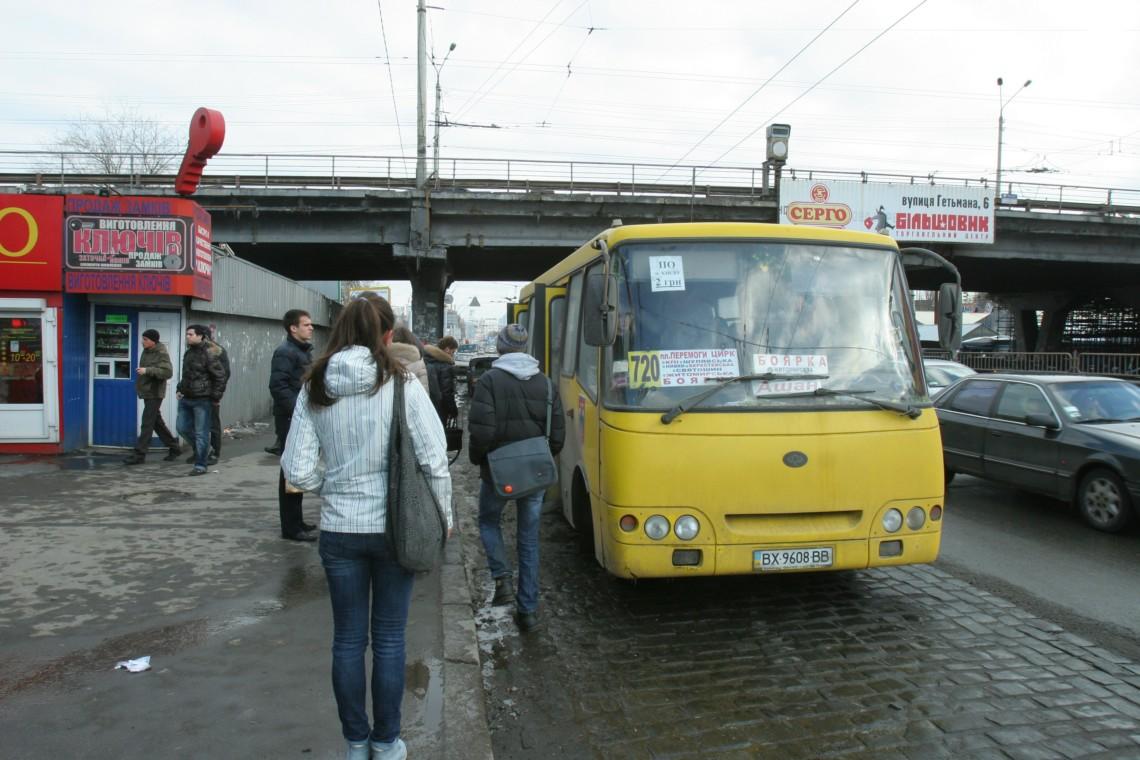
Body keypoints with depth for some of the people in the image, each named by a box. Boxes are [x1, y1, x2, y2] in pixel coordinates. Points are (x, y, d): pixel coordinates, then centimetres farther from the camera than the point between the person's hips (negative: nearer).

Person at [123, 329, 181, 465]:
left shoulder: (161, 354, -14)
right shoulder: (146, 351, 12)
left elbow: (168, 372, -25)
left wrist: (147, 370, -28)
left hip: (154, 394, -9)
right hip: (147, 393, 9)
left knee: (147, 424, -8)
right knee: (157, 422, 14)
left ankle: (139, 454, -4)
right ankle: (174, 447, 23)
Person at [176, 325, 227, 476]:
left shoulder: (209, 354, -13)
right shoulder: (188, 353, 12)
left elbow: (220, 376, -14)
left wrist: (216, 397, -13)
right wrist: (180, 389, 15)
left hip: (201, 400, -8)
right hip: (186, 399, 8)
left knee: (201, 433, -2)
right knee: (182, 428, 12)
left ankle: (200, 465, 6)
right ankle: (203, 449, 33)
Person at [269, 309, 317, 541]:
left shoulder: (304, 351, 18)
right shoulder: (285, 352, -12)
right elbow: (278, 386, -21)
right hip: (291, 420, -10)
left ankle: (296, 521, 26)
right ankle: (291, 527, 2)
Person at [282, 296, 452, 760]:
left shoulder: (314, 390, -4)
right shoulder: (402, 385, -11)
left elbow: (298, 471, -5)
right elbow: (434, 460, -11)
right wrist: (444, 516, 3)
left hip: (339, 530, 2)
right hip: (393, 528, -2)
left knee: (348, 639, 15)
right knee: (389, 639, 13)